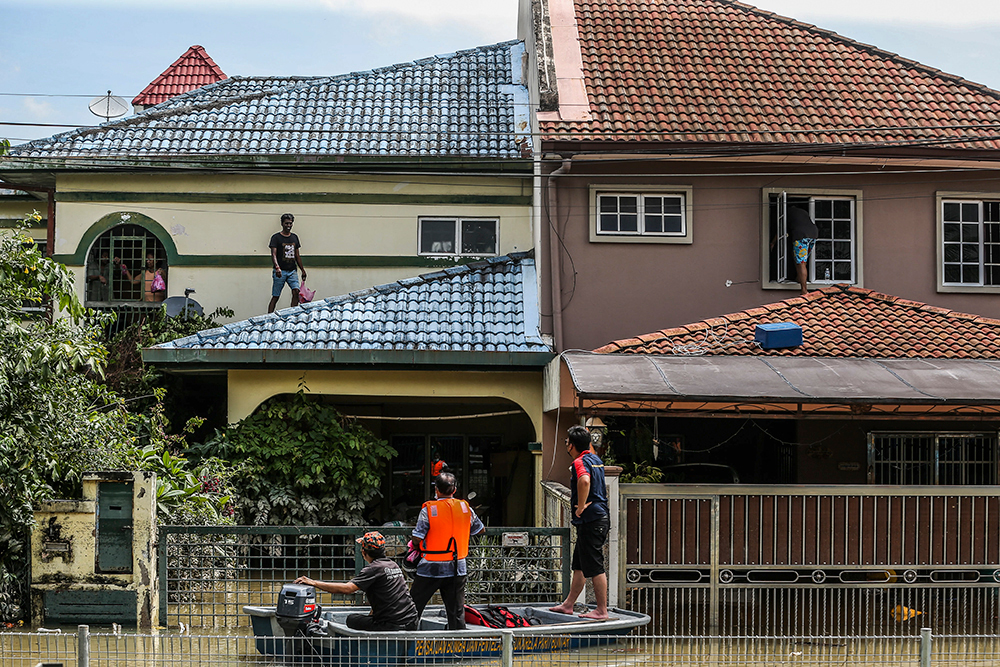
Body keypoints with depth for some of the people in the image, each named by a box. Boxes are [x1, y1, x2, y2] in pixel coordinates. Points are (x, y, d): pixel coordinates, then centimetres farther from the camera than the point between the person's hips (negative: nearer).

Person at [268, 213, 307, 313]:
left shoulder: (294, 237, 15)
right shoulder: (276, 237, -2)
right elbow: (273, 255, -12)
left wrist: (303, 270, 20)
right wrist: (277, 268, -28)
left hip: (292, 271, 4)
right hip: (280, 271, -4)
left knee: (296, 291, -15)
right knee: (275, 296, -3)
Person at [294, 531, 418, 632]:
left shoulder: (374, 568, -13)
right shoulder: (393, 564, 14)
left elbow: (347, 588, -22)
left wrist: (314, 583, -19)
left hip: (394, 626, -8)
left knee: (351, 619, 9)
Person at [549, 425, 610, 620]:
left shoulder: (580, 463, -17)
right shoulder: (596, 459, 13)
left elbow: (585, 481, -37)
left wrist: (581, 507, -28)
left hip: (590, 521, -10)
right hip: (600, 518, 10)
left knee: (595, 567, -6)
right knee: (579, 565, 17)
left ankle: (602, 610, -3)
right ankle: (568, 605, 26)